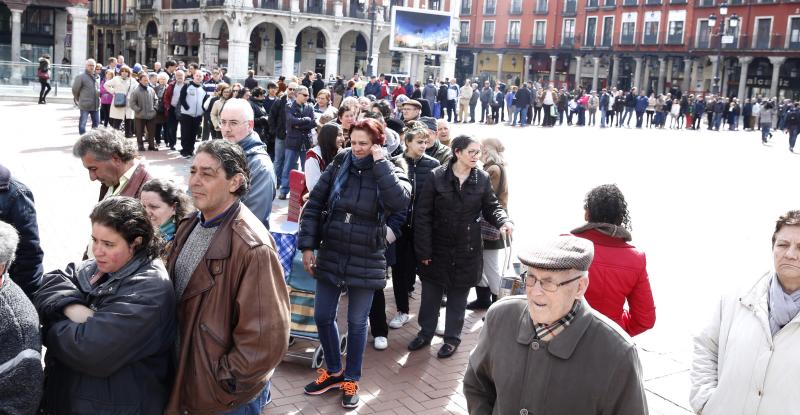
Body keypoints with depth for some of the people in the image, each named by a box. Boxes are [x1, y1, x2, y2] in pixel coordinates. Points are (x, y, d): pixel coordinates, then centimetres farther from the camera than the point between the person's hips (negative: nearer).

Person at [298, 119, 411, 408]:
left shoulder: (391, 172, -5)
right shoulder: (338, 167, -1)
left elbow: (400, 201, -28)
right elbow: (313, 205, 1)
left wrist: (380, 163, -22)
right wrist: (307, 245, -5)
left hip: (366, 262, -3)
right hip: (330, 256, 3)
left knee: (356, 323, 8)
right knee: (323, 316, 11)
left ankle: (351, 380, 27)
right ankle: (334, 371, 33)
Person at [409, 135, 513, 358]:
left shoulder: (482, 179, -4)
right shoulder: (437, 176, -10)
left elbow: (491, 207, 4)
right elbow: (423, 214, -8)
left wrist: (503, 221, -19)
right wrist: (424, 249, -10)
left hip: (466, 249, 1)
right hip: (437, 247, 0)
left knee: (458, 294, 12)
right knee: (430, 292, 13)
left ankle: (452, 337, 28)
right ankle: (426, 332, 33)